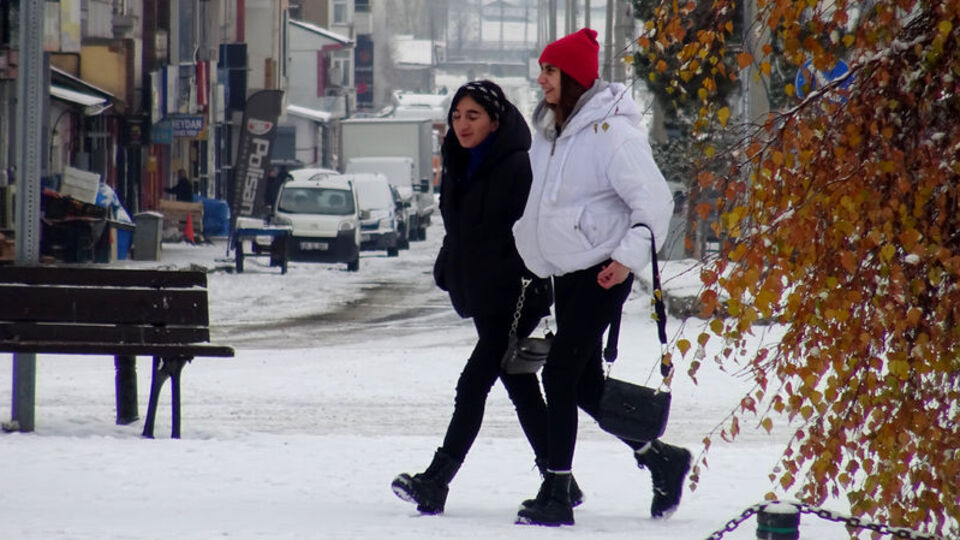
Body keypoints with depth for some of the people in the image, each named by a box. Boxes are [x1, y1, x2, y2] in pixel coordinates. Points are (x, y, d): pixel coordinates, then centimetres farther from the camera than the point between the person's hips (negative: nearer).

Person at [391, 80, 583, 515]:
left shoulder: (518, 167, -13)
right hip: (480, 296, 9)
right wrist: (447, 270, 15)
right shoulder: (459, 167, 13)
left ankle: (435, 481, -15)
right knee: (520, 387, 11)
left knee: (473, 384, -13)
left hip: (516, 296, -9)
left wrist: (532, 283, -22)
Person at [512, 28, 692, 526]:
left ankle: (556, 494, -10)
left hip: (603, 273, -9)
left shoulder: (611, 132, -16)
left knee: (560, 375, -12)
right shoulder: (548, 131, 10)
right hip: (565, 273, 9)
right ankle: (660, 459, 26)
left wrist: (630, 255, -25)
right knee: (585, 385, 12)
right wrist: (531, 252, 20)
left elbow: (654, 199, -19)